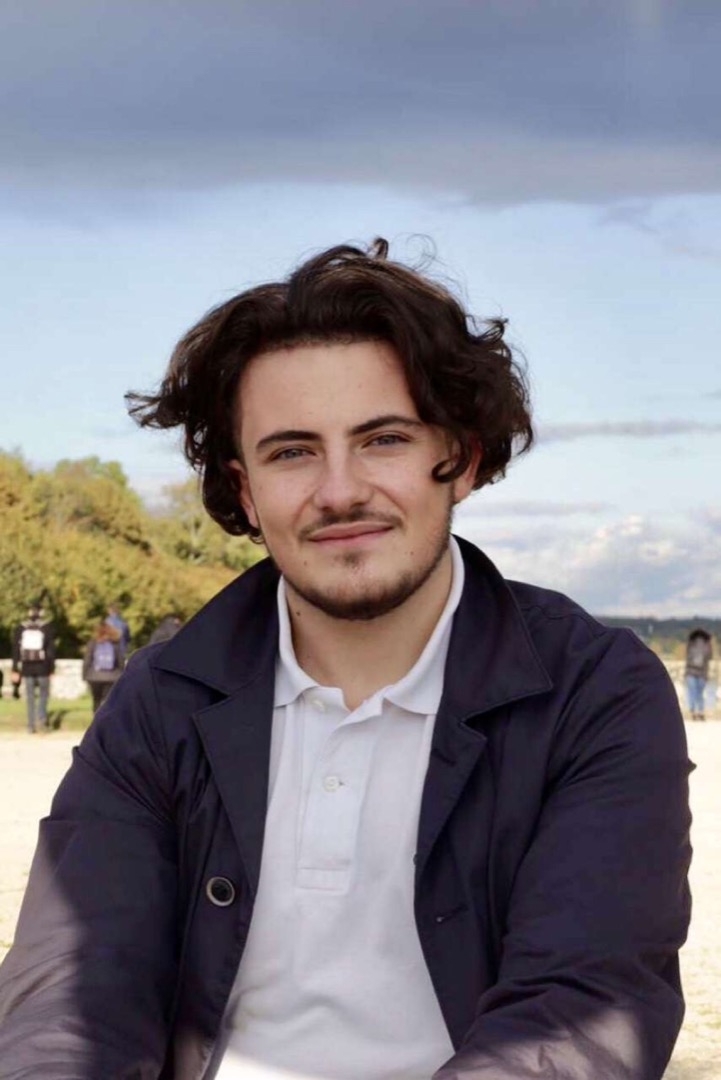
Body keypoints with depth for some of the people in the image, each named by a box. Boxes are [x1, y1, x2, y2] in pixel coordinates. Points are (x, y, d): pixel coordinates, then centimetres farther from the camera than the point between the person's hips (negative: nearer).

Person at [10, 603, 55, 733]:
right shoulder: (47, 627, -1)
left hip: (27, 668, 2)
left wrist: (15, 670, 7)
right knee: (44, 694, 12)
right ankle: (42, 718, -8)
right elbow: (51, 649, -4)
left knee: (30, 697, 8)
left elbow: (15, 649, 4)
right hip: (43, 667, -2)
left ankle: (31, 725, 6)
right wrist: (52, 668, 0)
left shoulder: (20, 627, 5)